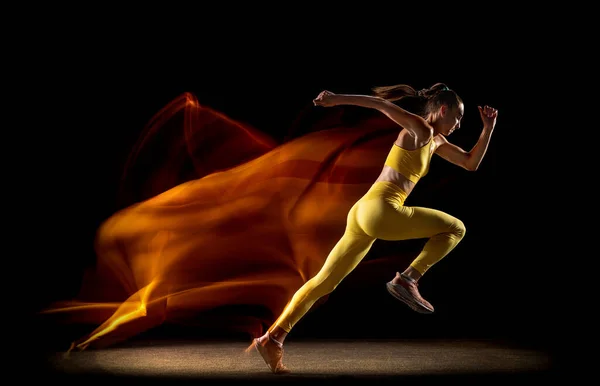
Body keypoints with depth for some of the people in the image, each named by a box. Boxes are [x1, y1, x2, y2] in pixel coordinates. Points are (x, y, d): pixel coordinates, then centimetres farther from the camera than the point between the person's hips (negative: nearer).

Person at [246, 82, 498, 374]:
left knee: (324, 282, 9)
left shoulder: (436, 141, 25)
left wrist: (489, 128, 23)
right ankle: (408, 279, -7)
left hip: (365, 213, 9)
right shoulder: (420, 128, -2)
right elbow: (381, 103, -12)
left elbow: (471, 163, 30)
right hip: (380, 210, -9)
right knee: (455, 228, 1)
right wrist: (339, 99, -20)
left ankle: (272, 338, 10)